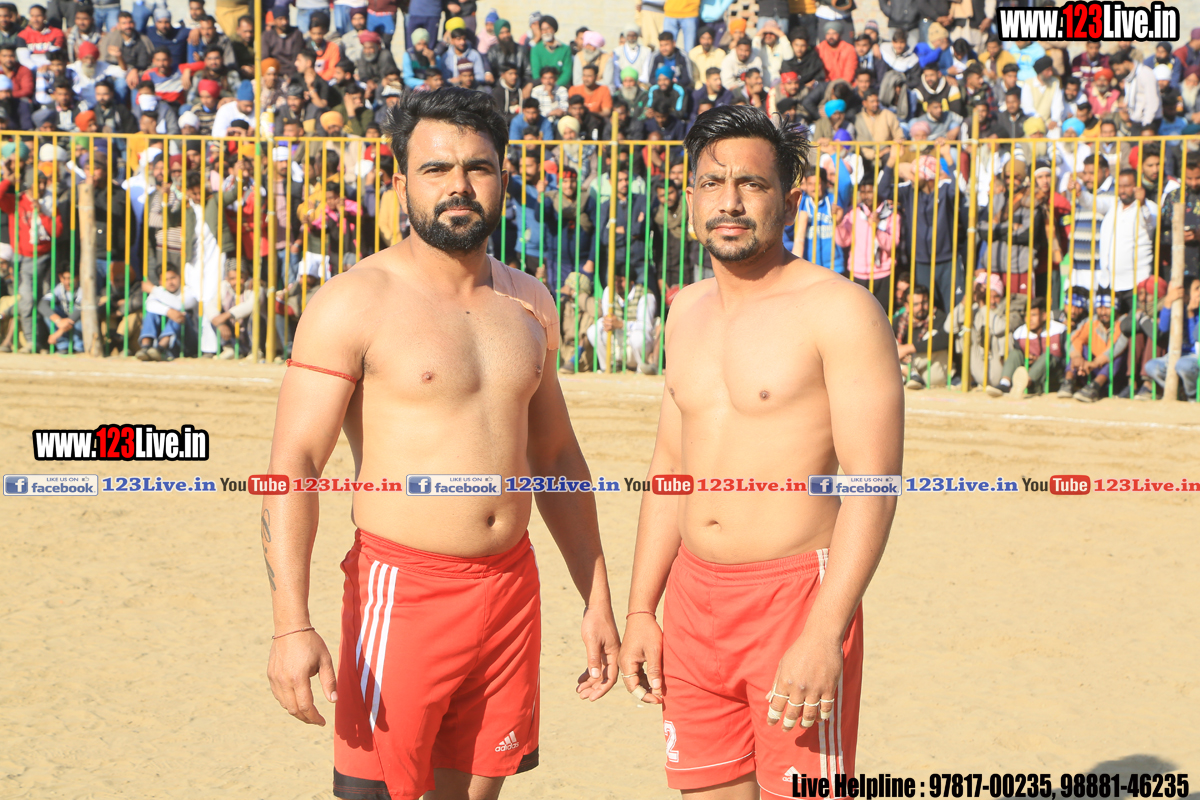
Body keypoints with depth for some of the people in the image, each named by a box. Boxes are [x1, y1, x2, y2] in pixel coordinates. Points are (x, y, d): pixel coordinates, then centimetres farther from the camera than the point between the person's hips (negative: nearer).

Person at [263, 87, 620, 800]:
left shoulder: (529, 305, 11)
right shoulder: (354, 303, -8)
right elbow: (293, 466, -13)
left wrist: (598, 600, 16)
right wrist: (292, 626, -23)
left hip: (512, 586, 5)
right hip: (402, 590, -5)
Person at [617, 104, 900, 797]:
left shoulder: (839, 310, -10)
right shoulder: (689, 311, 11)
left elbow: (872, 483, -16)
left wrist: (824, 633, -23)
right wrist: (641, 611, 14)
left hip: (798, 591, -6)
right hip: (695, 595, 6)